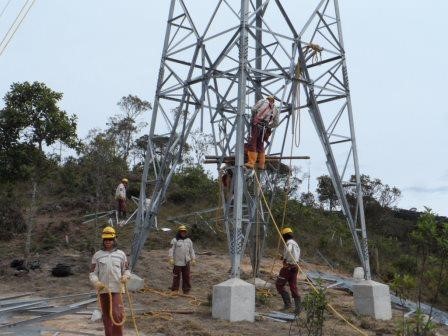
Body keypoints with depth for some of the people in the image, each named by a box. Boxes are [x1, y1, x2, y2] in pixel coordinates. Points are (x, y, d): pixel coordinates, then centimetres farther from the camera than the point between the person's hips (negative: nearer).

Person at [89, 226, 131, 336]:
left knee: (117, 314, -10)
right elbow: (92, 273, 2)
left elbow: (126, 270, 11)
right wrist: (96, 283, -17)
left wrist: (126, 276, -11)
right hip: (103, 290, 1)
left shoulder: (121, 254, 5)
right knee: (106, 316, 10)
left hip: (117, 289, -1)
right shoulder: (97, 255, 4)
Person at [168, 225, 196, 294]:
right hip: (177, 262, -3)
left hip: (186, 262, 4)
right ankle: (175, 289, 11)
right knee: (176, 276, 2)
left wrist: (193, 259, 8)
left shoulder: (189, 240, 13)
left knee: (186, 276, 5)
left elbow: (191, 251, 14)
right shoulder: (175, 240, 0)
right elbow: (171, 250, -5)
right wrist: (171, 258, -15)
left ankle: (186, 290, 14)